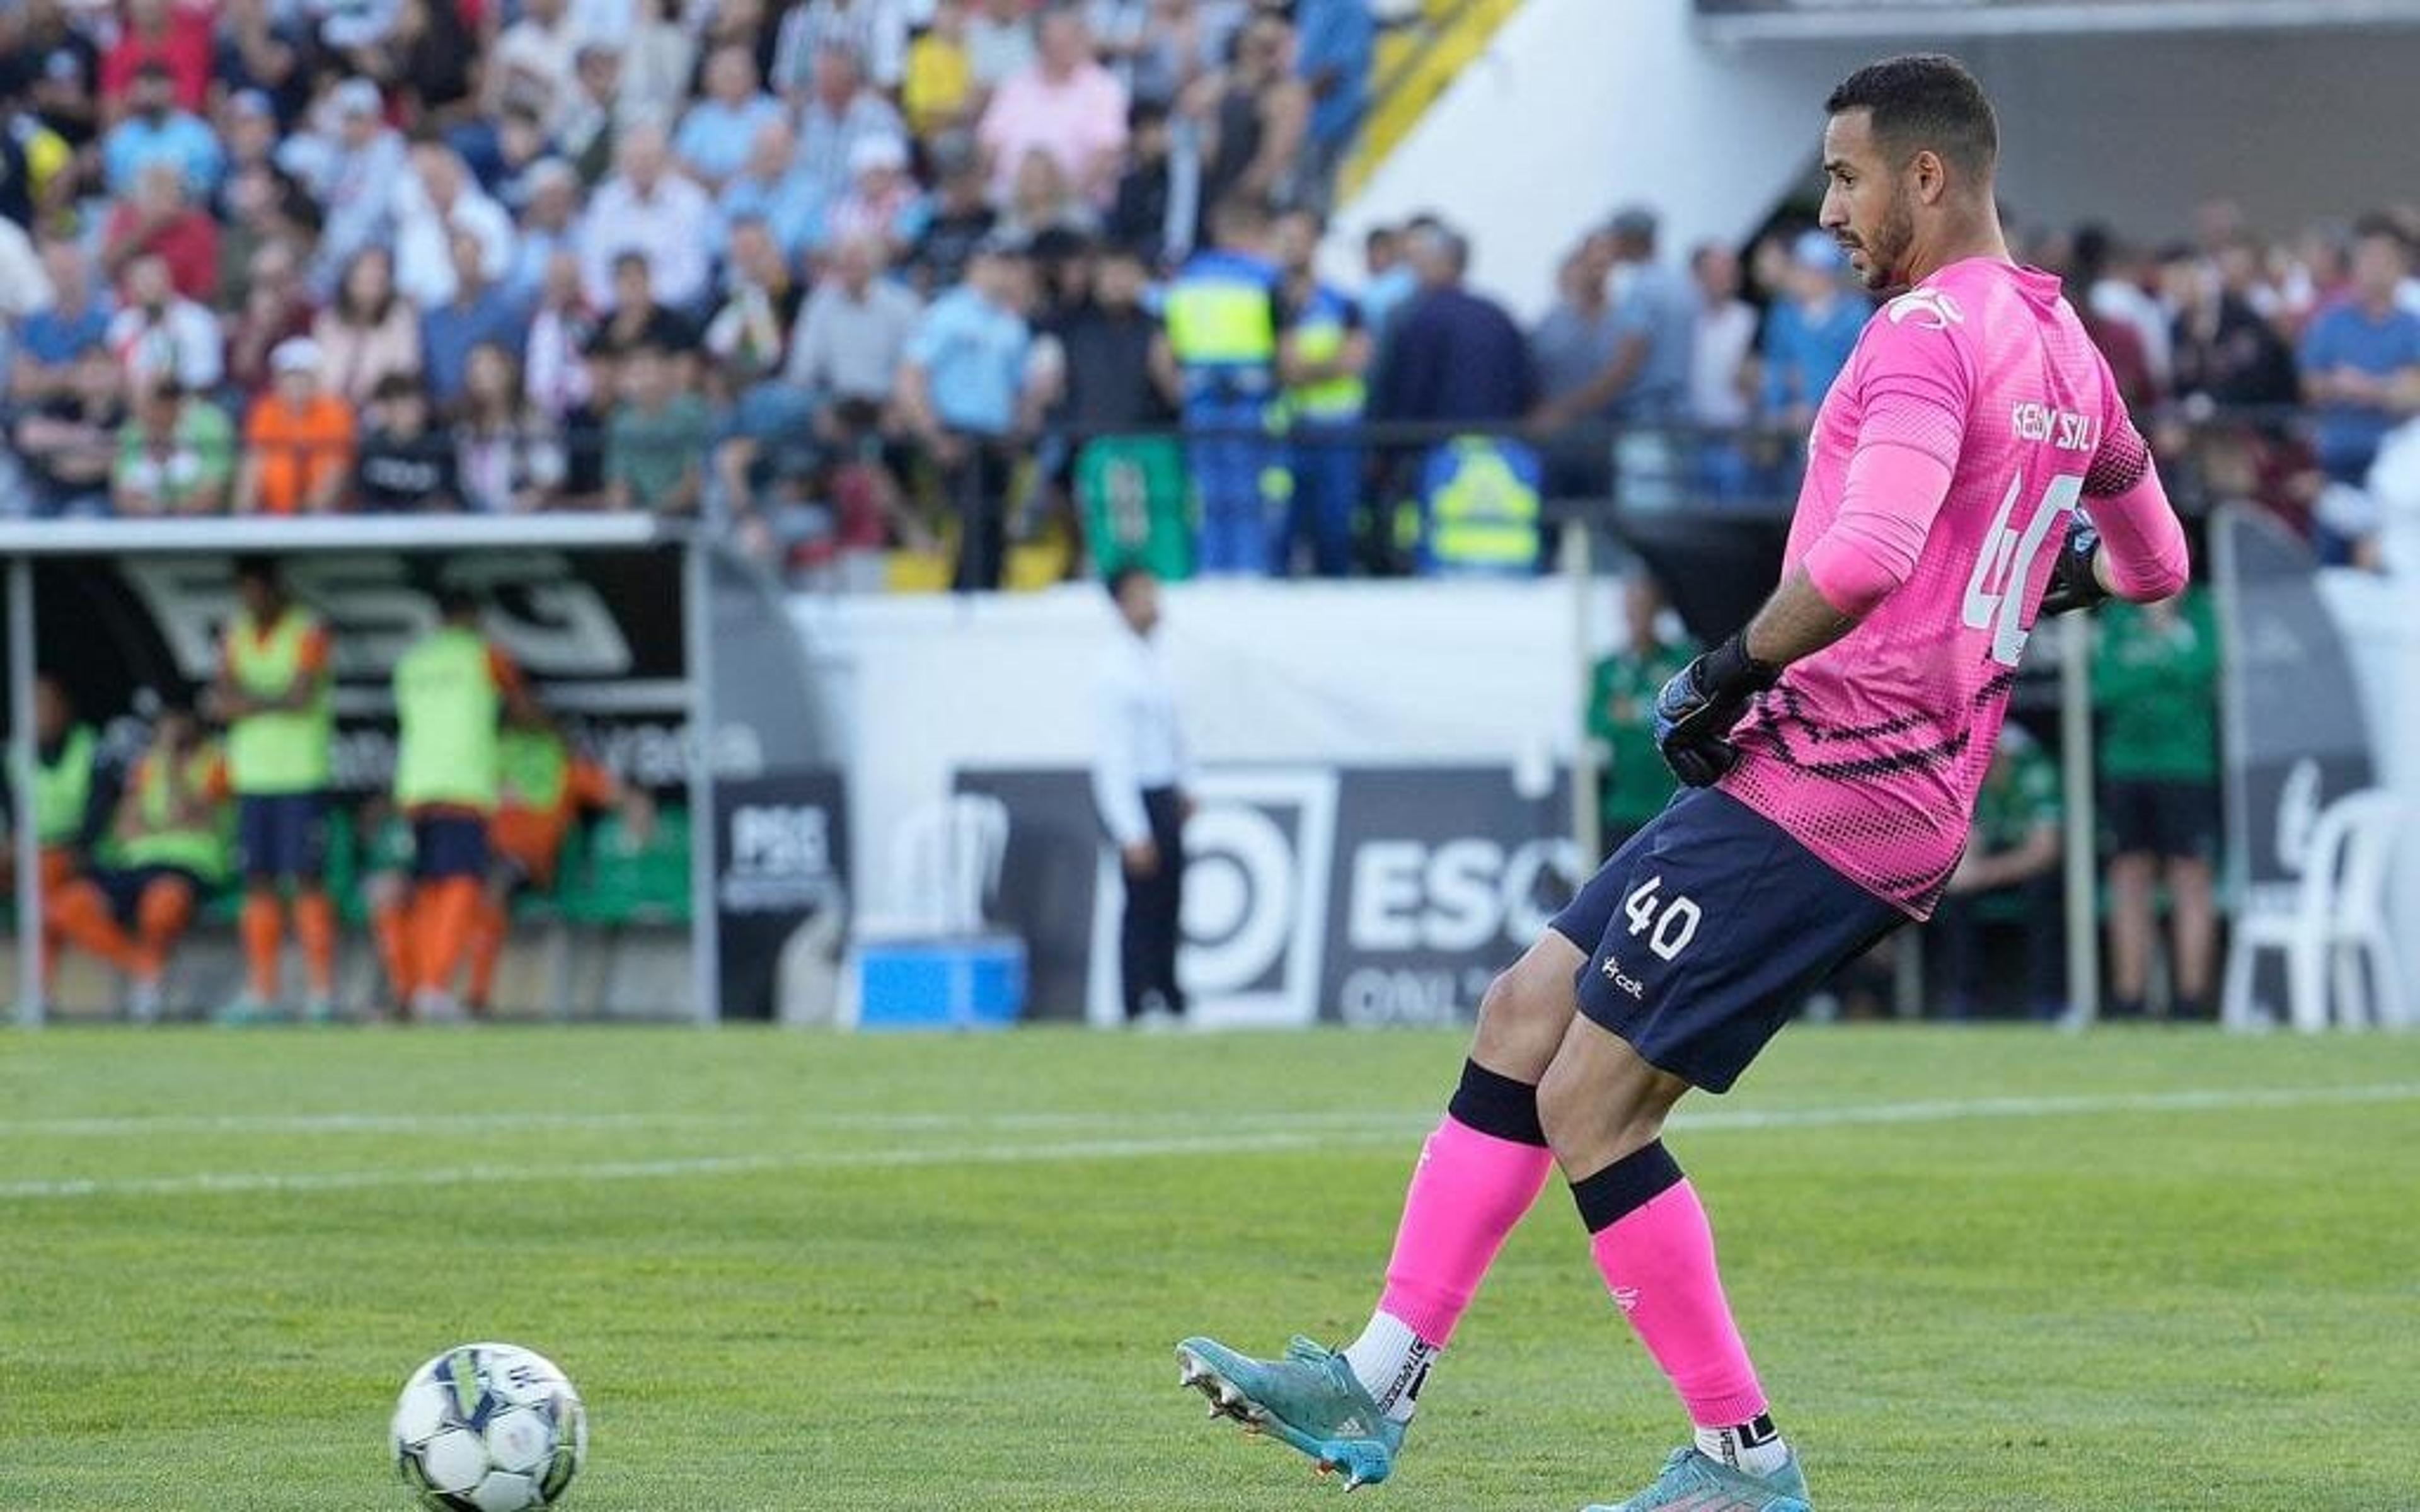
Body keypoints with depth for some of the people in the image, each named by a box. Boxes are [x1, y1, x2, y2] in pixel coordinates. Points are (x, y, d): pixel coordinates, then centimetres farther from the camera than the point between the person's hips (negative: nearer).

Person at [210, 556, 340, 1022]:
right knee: (258, 883, 4)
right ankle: (261, 989, 7)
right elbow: (222, 700, 5)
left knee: (306, 880, -8)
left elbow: (302, 698, -13)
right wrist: (276, 700, -11)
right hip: (252, 774, 6)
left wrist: (248, 701, -3)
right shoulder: (236, 634, 14)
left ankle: (323, 988, -7)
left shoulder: (308, 632, -4)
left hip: (301, 775, -6)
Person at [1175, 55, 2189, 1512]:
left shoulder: (1928, 335, -14)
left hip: (1824, 779, -10)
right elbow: (2155, 559, 30)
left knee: (1588, 1104, -8)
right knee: (1525, 1018, 12)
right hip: (1912, 800, 10)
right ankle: (1376, 1387, 12)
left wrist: (1733, 671, -16)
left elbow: (1867, 555, -30)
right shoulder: (2064, 348, 16)